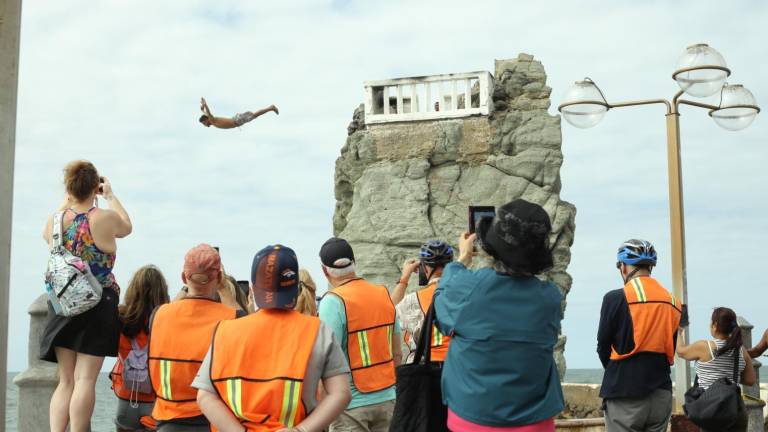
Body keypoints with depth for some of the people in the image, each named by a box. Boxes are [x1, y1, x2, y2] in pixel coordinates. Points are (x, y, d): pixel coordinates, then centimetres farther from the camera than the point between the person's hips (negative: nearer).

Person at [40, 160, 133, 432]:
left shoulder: (55, 220, 1)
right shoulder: (105, 218, -9)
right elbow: (127, 227, 14)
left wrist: (66, 201, 29)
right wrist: (111, 196, 24)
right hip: (99, 305, -4)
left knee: (65, 381, 10)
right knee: (85, 379, -4)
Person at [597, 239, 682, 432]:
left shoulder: (615, 298, -10)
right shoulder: (672, 302, 5)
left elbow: (603, 348, -2)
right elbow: (671, 351, 11)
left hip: (625, 395, -5)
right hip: (661, 395, 5)